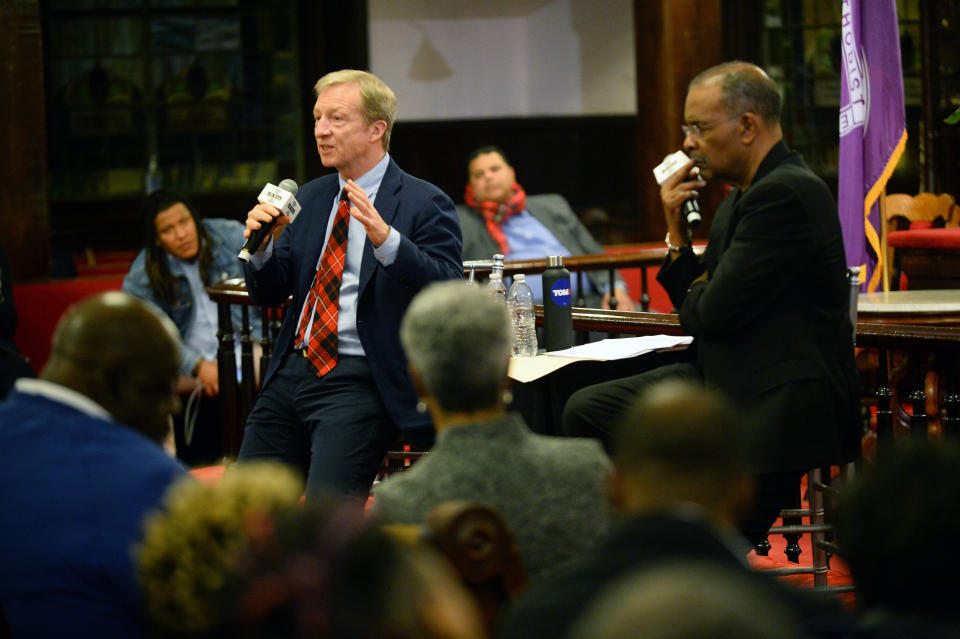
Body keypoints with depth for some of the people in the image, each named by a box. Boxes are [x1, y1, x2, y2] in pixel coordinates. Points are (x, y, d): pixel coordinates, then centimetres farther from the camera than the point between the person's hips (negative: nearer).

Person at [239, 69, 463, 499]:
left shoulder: (424, 203, -2)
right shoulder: (308, 198, 18)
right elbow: (268, 294, 17)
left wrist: (386, 240, -30)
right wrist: (263, 243, -4)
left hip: (360, 380, -6)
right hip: (292, 368, 6)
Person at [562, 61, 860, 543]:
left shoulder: (787, 193, -18)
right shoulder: (743, 196, 15)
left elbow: (714, 313, -20)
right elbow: (692, 301, 18)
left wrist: (696, 295, 4)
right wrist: (676, 231, 4)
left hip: (778, 406, -10)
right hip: (724, 382, 11)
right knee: (587, 410, 4)